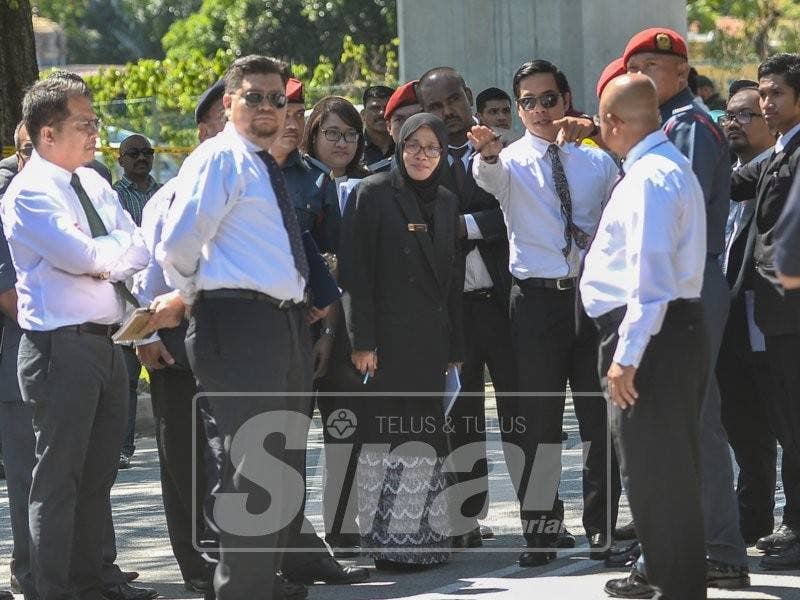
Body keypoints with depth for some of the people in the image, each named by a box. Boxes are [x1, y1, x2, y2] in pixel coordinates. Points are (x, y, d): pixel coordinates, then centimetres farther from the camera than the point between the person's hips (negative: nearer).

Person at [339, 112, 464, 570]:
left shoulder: (446, 202, 14)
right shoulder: (375, 193, -3)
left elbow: (453, 279, 16)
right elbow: (356, 271, -8)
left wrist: (456, 349, 12)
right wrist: (362, 340, -14)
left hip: (431, 341, 5)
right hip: (387, 338, -5)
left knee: (427, 439, 4)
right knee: (385, 437, -5)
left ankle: (425, 538, 10)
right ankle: (386, 543, -2)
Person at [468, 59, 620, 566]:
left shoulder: (598, 161, 10)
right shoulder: (513, 161, 1)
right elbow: (490, 177, -23)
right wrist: (487, 153, -46)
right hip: (537, 297, -2)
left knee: (601, 419, 5)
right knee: (538, 423, 1)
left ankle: (602, 529, 14)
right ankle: (540, 532, 7)